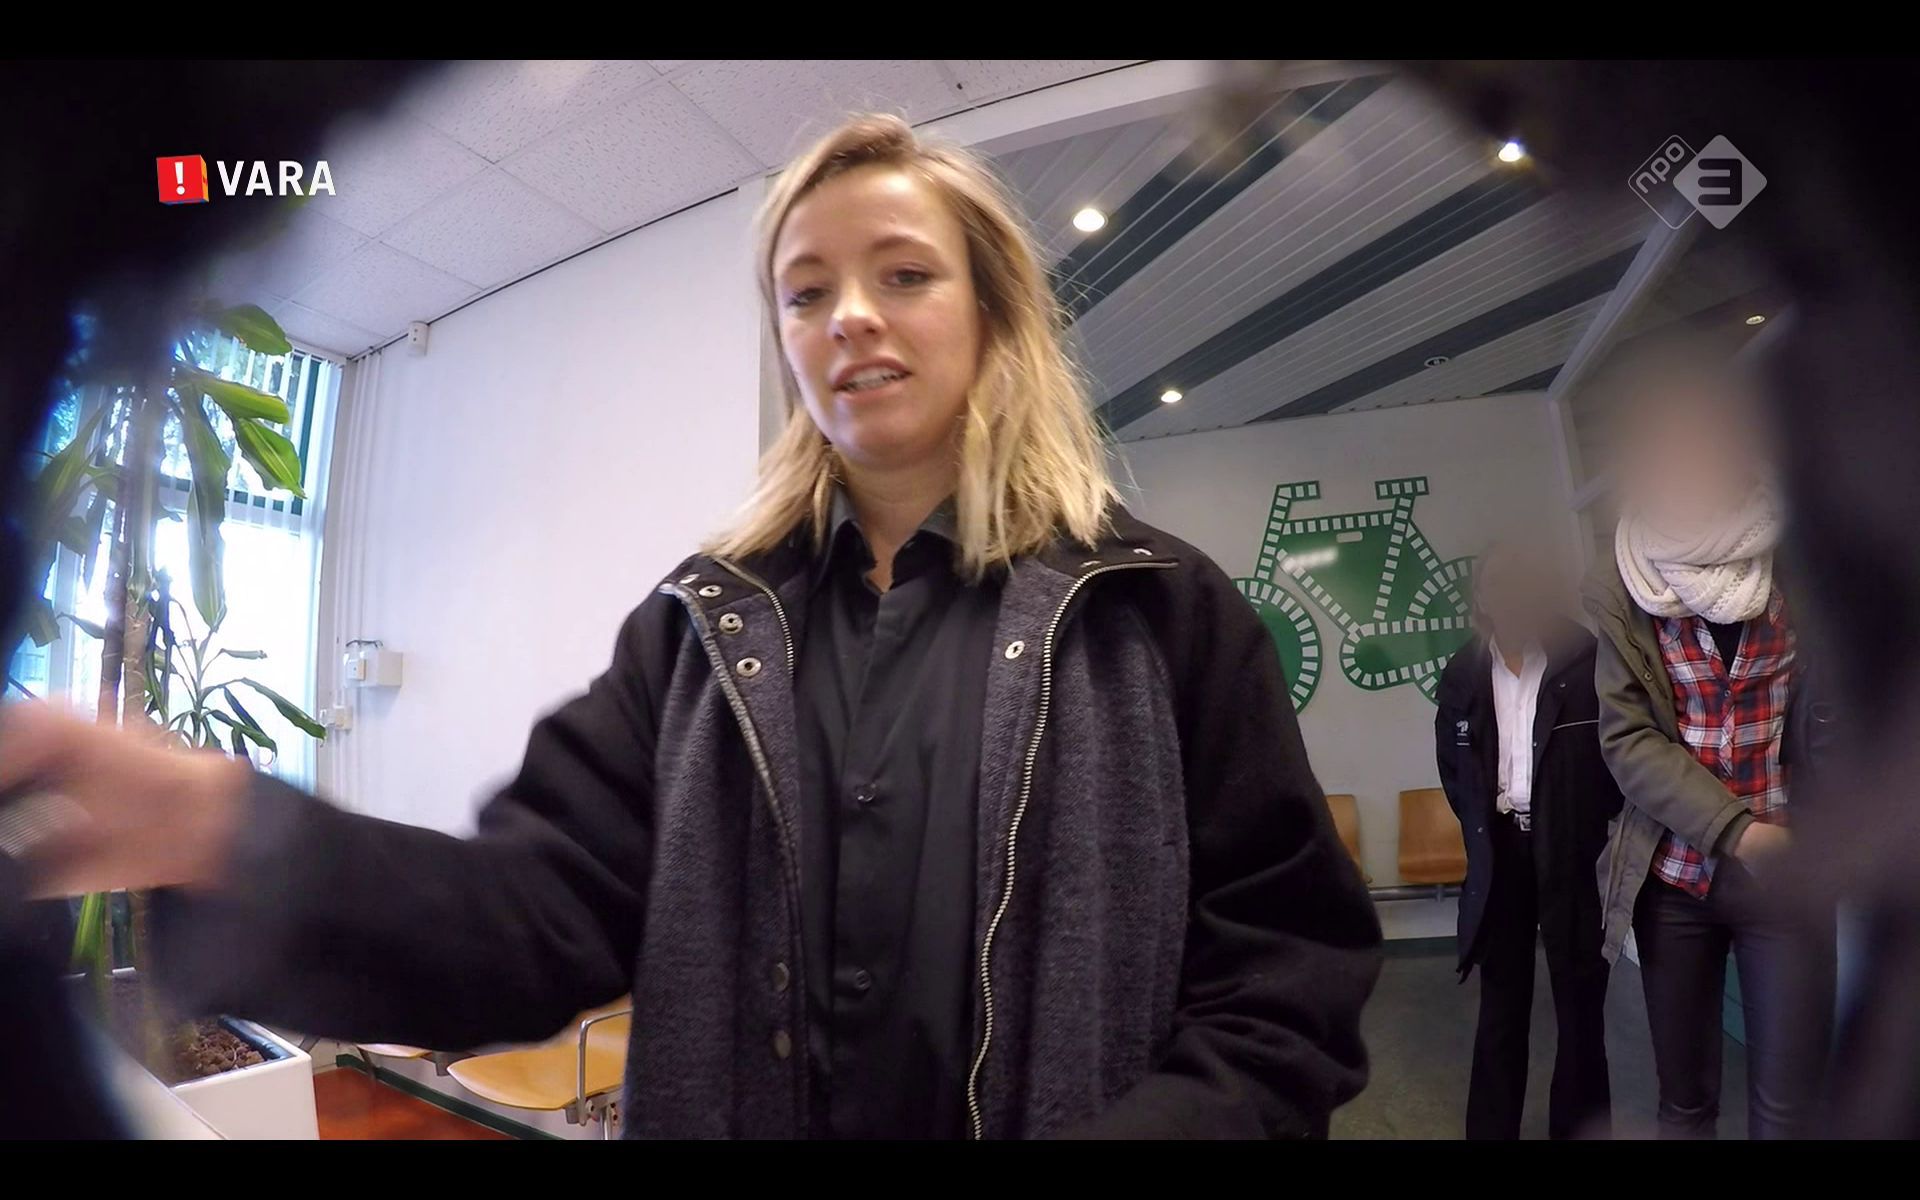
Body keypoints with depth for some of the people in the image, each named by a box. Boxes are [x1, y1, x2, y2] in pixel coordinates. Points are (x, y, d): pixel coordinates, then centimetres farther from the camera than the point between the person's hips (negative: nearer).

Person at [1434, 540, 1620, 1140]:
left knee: (1580, 1000, 9)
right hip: (1501, 851, 3)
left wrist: (1593, 826, -6)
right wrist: (1481, 828, 7)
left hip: (1573, 852, -3)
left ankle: (1579, 1128, 24)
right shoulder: (1463, 673, 3)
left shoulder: (1588, 662, -8)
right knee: (1501, 1000, 11)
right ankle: (1491, 1128, 21)